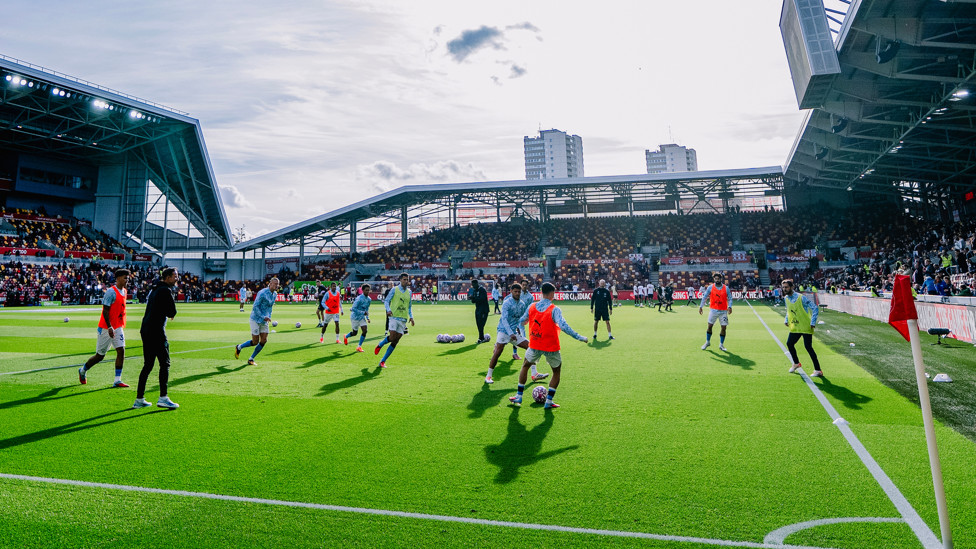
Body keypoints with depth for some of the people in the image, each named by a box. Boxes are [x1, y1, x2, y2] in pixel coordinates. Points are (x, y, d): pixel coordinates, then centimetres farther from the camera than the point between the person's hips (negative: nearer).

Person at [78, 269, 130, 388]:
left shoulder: (124, 291, 10)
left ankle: (117, 380, -8)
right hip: (106, 328, -7)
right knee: (100, 355, 6)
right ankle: (83, 371, 34)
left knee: (121, 351, -7)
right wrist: (109, 327, -23)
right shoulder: (111, 292, -16)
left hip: (118, 327, 7)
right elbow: (105, 311, -18)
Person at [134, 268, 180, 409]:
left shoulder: (154, 290, 20)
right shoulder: (166, 290, -10)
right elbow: (172, 313, -12)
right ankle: (163, 398, -8)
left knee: (147, 365, 13)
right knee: (164, 363, -5)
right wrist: (170, 313, 10)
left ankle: (139, 399, 15)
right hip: (156, 331, -9)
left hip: (145, 330, 9)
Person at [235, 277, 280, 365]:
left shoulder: (275, 294, 5)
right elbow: (255, 307, -17)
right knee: (255, 342, -3)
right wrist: (263, 317, -21)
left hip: (265, 321, 7)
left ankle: (251, 359, 13)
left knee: (264, 341, -2)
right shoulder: (262, 293, -19)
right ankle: (239, 347, 25)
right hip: (256, 319, -7)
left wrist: (269, 317, 12)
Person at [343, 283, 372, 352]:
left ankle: (359, 347, 1)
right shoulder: (359, 298, -23)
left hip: (362, 317, 6)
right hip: (355, 317, -6)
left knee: (365, 331, -10)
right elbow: (353, 308, -23)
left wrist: (367, 317, 6)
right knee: (354, 333, 6)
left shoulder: (369, 299, 1)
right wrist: (363, 312, -26)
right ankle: (346, 337, 41)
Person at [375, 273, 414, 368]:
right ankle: (379, 345, 14)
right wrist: (388, 310, -17)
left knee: (395, 342, -2)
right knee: (392, 337, -19)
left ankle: (383, 361, 5)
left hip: (403, 319, 4)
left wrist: (411, 317, 8)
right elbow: (386, 301, 2)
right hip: (394, 317, -4)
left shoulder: (409, 292, 14)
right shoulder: (394, 290, 2)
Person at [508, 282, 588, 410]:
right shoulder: (554, 309, -14)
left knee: (525, 366, 25)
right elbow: (563, 326, -25)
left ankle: (519, 396, 24)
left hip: (535, 346, 3)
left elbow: (521, 321, 11)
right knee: (557, 371, 18)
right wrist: (579, 337, -21)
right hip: (551, 347, -3)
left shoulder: (532, 307, -1)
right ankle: (549, 401, 12)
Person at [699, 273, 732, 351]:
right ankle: (707, 342, 21)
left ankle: (721, 345, 13)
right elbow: (704, 297, 3)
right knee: (709, 326, 2)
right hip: (713, 310, 0)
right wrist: (700, 306, -3)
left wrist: (729, 307, -13)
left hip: (723, 311, 0)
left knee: (724, 328, -1)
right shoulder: (710, 287, -1)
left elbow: (729, 298, 4)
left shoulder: (726, 288, 0)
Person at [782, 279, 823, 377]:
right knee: (789, 344, 8)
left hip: (806, 327, -7)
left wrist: (813, 322, -21)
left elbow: (815, 308, -17)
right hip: (795, 328, 7)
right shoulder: (786, 298, 4)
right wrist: (786, 320, 11)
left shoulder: (801, 297, -18)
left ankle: (818, 370, -3)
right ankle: (796, 363, 32)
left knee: (808, 347, -11)